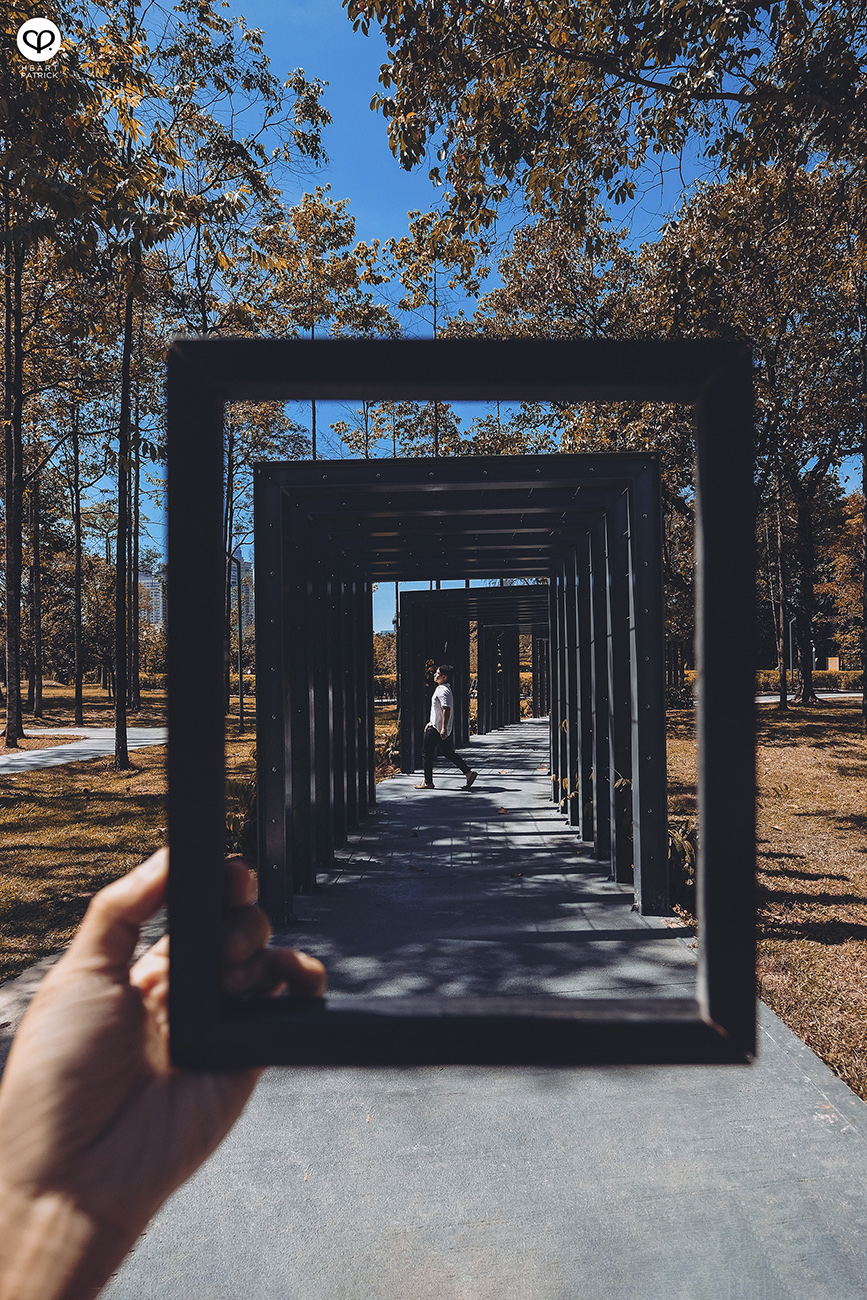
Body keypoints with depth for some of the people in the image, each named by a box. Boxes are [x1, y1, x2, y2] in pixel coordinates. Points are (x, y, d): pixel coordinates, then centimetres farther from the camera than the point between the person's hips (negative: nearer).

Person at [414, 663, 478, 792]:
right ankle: (469, 773, 10)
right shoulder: (445, 689, 15)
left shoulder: (443, 691, -17)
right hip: (438, 727, 10)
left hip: (437, 729, -10)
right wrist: (431, 722, 27)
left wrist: (443, 728, -30)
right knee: (448, 753, 14)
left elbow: (446, 710, -26)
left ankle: (428, 782, 7)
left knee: (426, 753, 1)